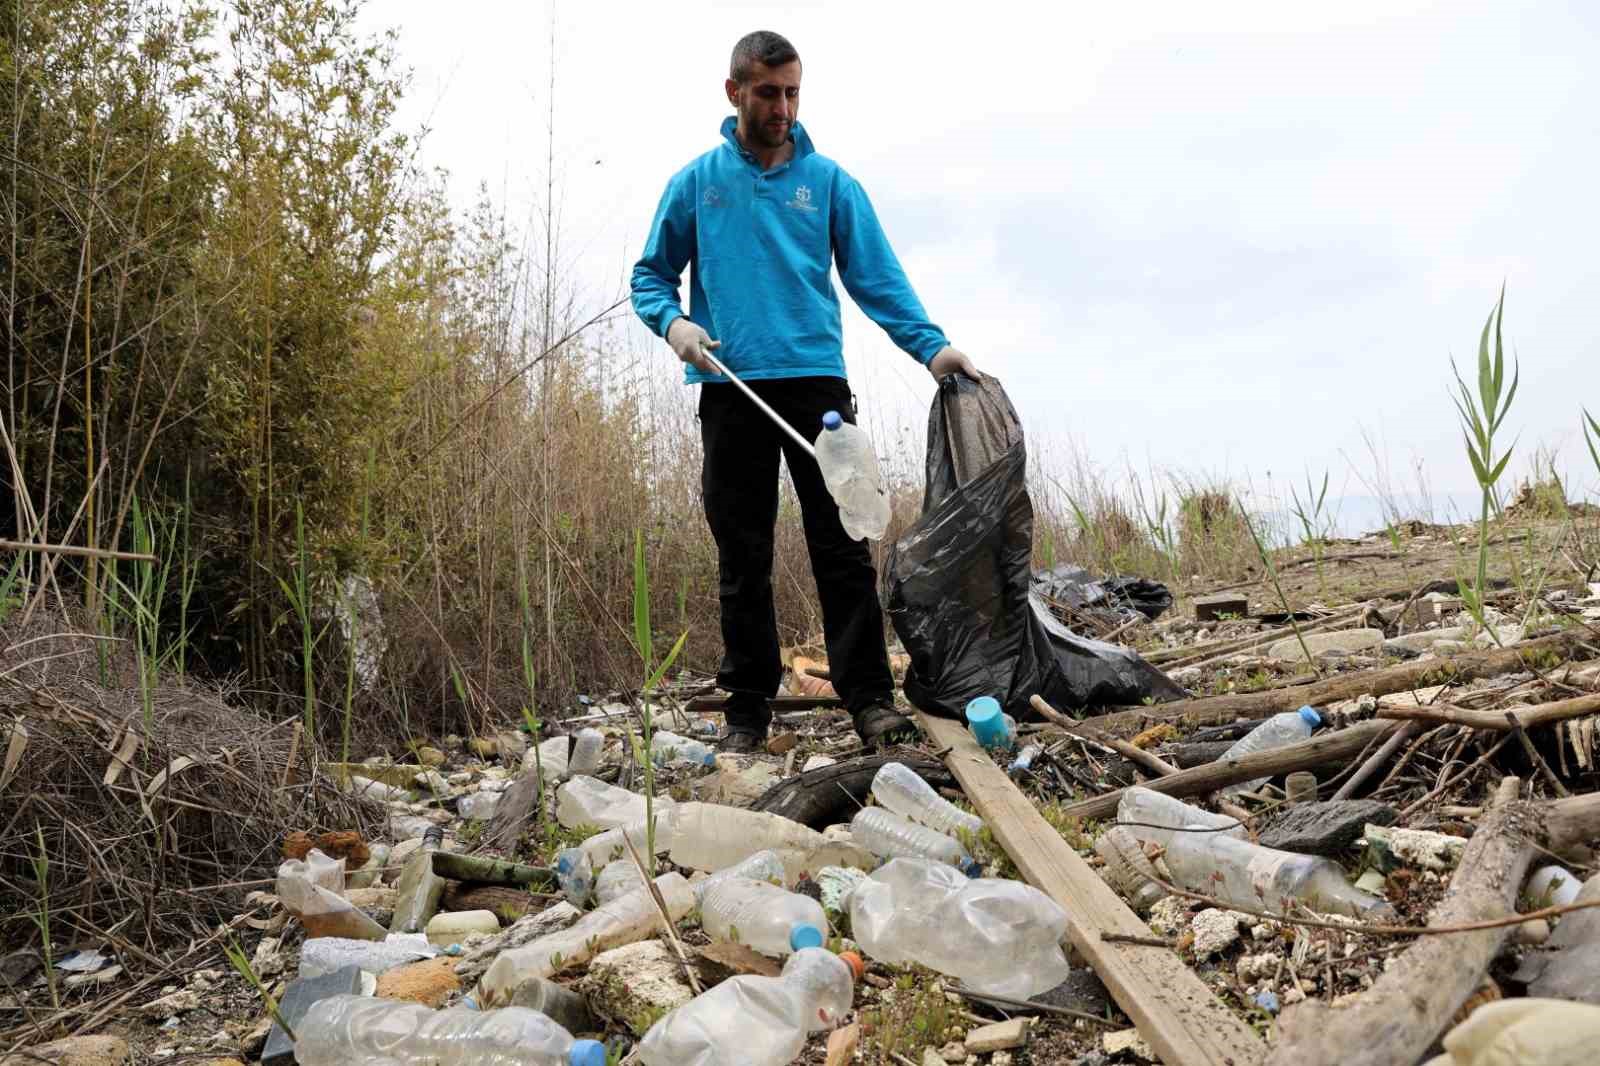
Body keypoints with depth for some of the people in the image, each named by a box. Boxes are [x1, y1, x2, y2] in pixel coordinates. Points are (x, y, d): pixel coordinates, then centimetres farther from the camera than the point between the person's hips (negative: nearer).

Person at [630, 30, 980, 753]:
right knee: (742, 558, 5)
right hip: (730, 392, 1)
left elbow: (877, 278, 4)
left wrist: (930, 346, -11)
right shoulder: (696, 182, 11)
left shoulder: (829, 181, 10)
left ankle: (869, 698, 1)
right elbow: (651, 275, 16)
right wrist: (673, 321, -6)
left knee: (842, 548, -4)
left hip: (816, 383, 0)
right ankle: (748, 706, 14)